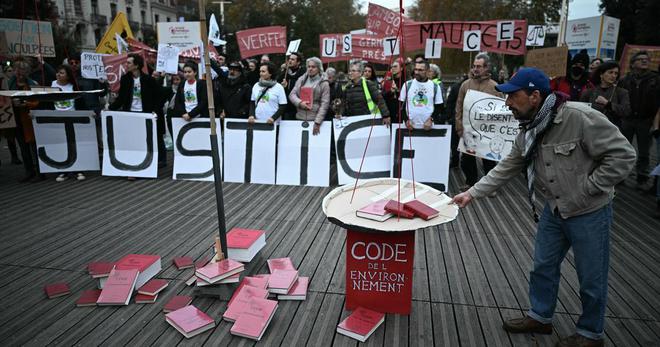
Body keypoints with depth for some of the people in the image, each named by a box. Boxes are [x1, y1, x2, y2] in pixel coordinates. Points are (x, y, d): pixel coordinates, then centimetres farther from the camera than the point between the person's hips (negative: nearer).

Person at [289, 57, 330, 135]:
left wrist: (317, 122, -14)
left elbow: (325, 104, -7)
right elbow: (292, 94, 9)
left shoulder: (324, 83, 0)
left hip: (314, 119, -3)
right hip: (299, 117, 3)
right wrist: (300, 103, -12)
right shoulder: (301, 79, 12)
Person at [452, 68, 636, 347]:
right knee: (543, 266, 17)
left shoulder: (580, 117, -26)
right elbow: (506, 169, 4)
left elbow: (623, 155, -22)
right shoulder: (528, 132, -2)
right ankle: (540, 317, 38)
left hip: (590, 212, -6)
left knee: (591, 278, 10)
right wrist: (473, 193, -1)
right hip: (555, 209, 7)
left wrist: (585, 190, -21)